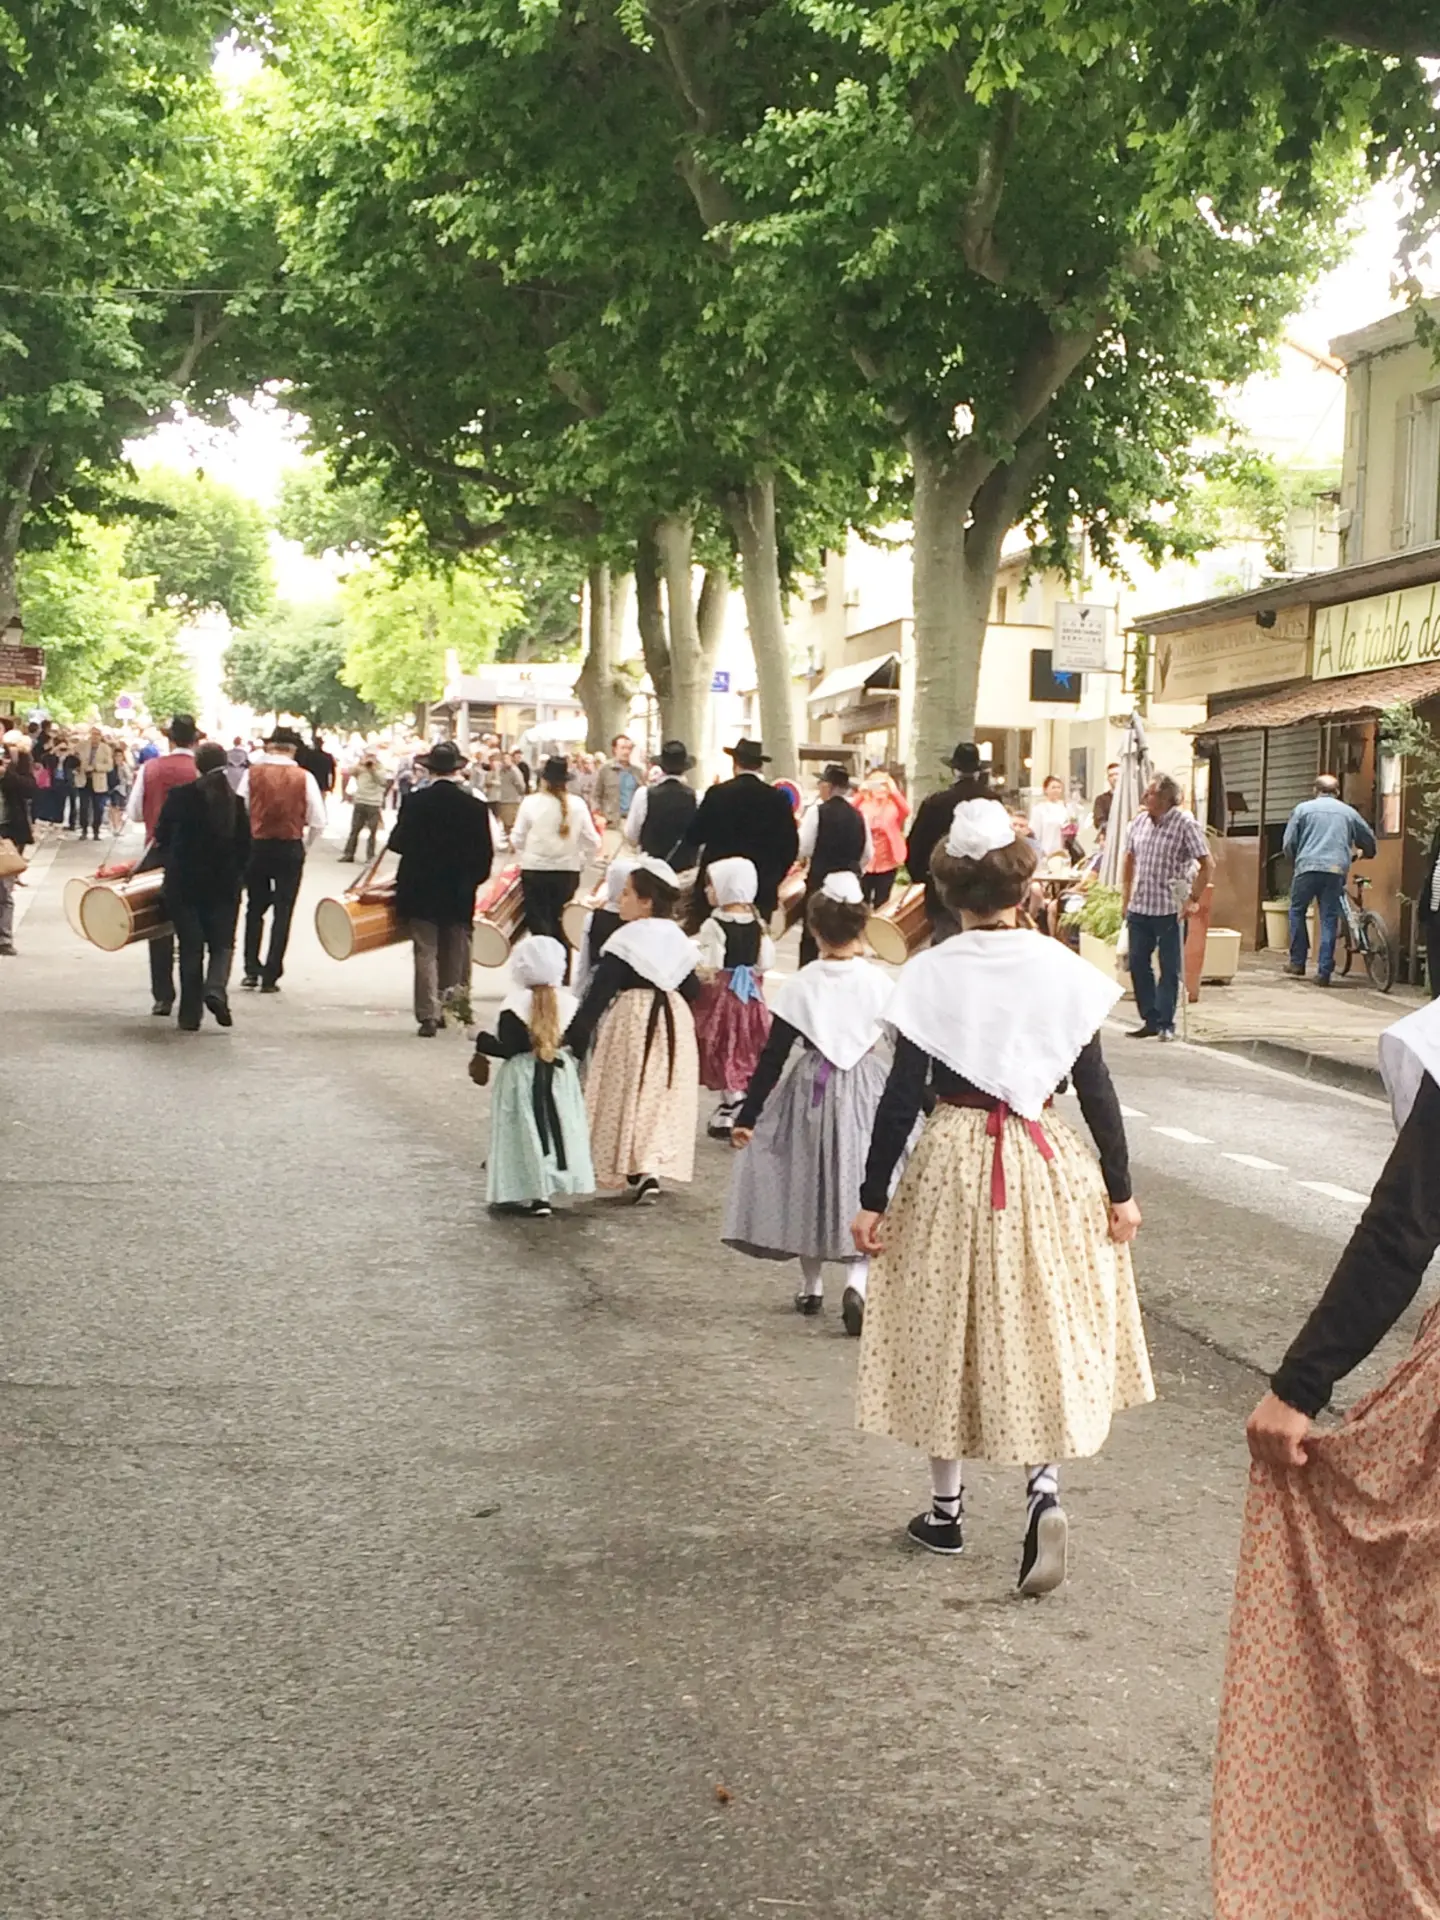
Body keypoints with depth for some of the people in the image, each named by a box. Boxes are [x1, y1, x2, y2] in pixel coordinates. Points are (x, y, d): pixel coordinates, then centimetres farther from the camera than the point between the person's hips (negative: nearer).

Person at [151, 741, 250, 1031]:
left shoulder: (179, 796, -7)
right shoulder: (235, 800, -2)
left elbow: (162, 838, 0)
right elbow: (245, 846, 2)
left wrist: (169, 865, 18)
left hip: (184, 882, -1)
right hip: (225, 884, 1)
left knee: (190, 947, 6)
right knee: (222, 942, 11)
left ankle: (190, 1015, 6)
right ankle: (216, 988, -16)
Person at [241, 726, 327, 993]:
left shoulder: (253, 774, -3)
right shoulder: (304, 778, -4)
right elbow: (318, 822, -5)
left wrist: (243, 846, 10)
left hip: (257, 846, 1)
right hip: (290, 849, -1)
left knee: (255, 910, 17)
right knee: (283, 913, 5)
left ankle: (251, 970, 12)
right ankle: (270, 977, 4)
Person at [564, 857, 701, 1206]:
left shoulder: (627, 939, -13)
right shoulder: (678, 939, 7)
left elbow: (599, 993, -17)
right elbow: (692, 990, 12)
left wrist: (576, 1034, -16)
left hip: (633, 1020, -6)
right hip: (675, 1021, 6)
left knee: (630, 1097, 1)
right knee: (663, 1097, 13)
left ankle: (641, 1174, -8)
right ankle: (654, 1167, 11)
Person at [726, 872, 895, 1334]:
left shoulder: (801, 985, -8)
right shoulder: (880, 981, -7)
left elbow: (773, 1056, -7)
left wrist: (747, 1115, -2)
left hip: (813, 1091, 0)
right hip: (869, 1091, 0)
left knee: (809, 1181, 16)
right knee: (862, 1184, 7)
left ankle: (811, 1286, 26)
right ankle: (856, 1279, -14)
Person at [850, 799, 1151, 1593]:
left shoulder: (932, 974, -9)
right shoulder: (1062, 969, -5)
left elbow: (901, 1096, -8)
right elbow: (1096, 1089, -2)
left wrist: (873, 1198, -2)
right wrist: (1119, 1188, 7)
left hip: (952, 1167, -1)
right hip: (1044, 1167, 1)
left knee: (947, 1333, 13)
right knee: (1045, 1331, 12)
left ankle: (945, 1512, 25)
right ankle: (1043, 1486, -9)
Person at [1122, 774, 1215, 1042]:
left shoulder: (1185, 823, -12)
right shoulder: (1139, 821, 5)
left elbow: (1207, 864, -12)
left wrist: (1193, 899, -16)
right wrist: (1127, 894, 17)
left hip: (1170, 909, -6)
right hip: (1139, 907, 6)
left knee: (1169, 968, 1)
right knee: (1138, 964, 8)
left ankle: (1166, 1023, 8)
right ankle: (1150, 1020, 18)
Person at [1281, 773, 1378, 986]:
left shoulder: (1303, 808, 9)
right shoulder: (1349, 812, 15)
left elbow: (1289, 843, 4)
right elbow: (1369, 840, 25)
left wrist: (1294, 862, 22)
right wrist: (1365, 855, 46)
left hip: (1308, 867, -1)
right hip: (1337, 870, 2)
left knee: (1297, 911, 16)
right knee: (1329, 920, 3)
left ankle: (1297, 961, 14)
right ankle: (1324, 972, 0)